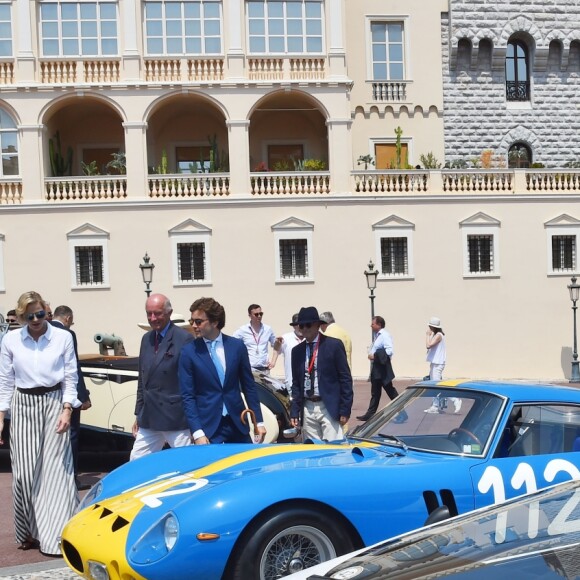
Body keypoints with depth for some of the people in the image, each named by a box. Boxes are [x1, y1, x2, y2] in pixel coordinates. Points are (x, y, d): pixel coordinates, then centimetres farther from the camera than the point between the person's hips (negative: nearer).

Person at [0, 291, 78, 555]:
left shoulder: (63, 337, -4)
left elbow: (70, 377, 1)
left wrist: (66, 410, -7)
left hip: (54, 403, -1)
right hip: (23, 407, 1)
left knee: (56, 469, -4)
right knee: (24, 473, 2)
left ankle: (57, 534, 3)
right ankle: (29, 532, 17)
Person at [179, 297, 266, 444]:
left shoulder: (237, 346, 2)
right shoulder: (189, 351, -3)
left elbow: (249, 387, 8)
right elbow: (187, 395, -5)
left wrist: (259, 421, 6)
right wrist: (197, 432, -13)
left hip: (237, 424, 2)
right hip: (207, 426, -2)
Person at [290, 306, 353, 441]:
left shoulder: (334, 345, -2)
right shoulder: (297, 350, 11)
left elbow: (345, 378, -3)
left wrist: (345, 410, -7)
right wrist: (294, 412, 8)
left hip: (329, 408, -4)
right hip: (307, 409, 4)